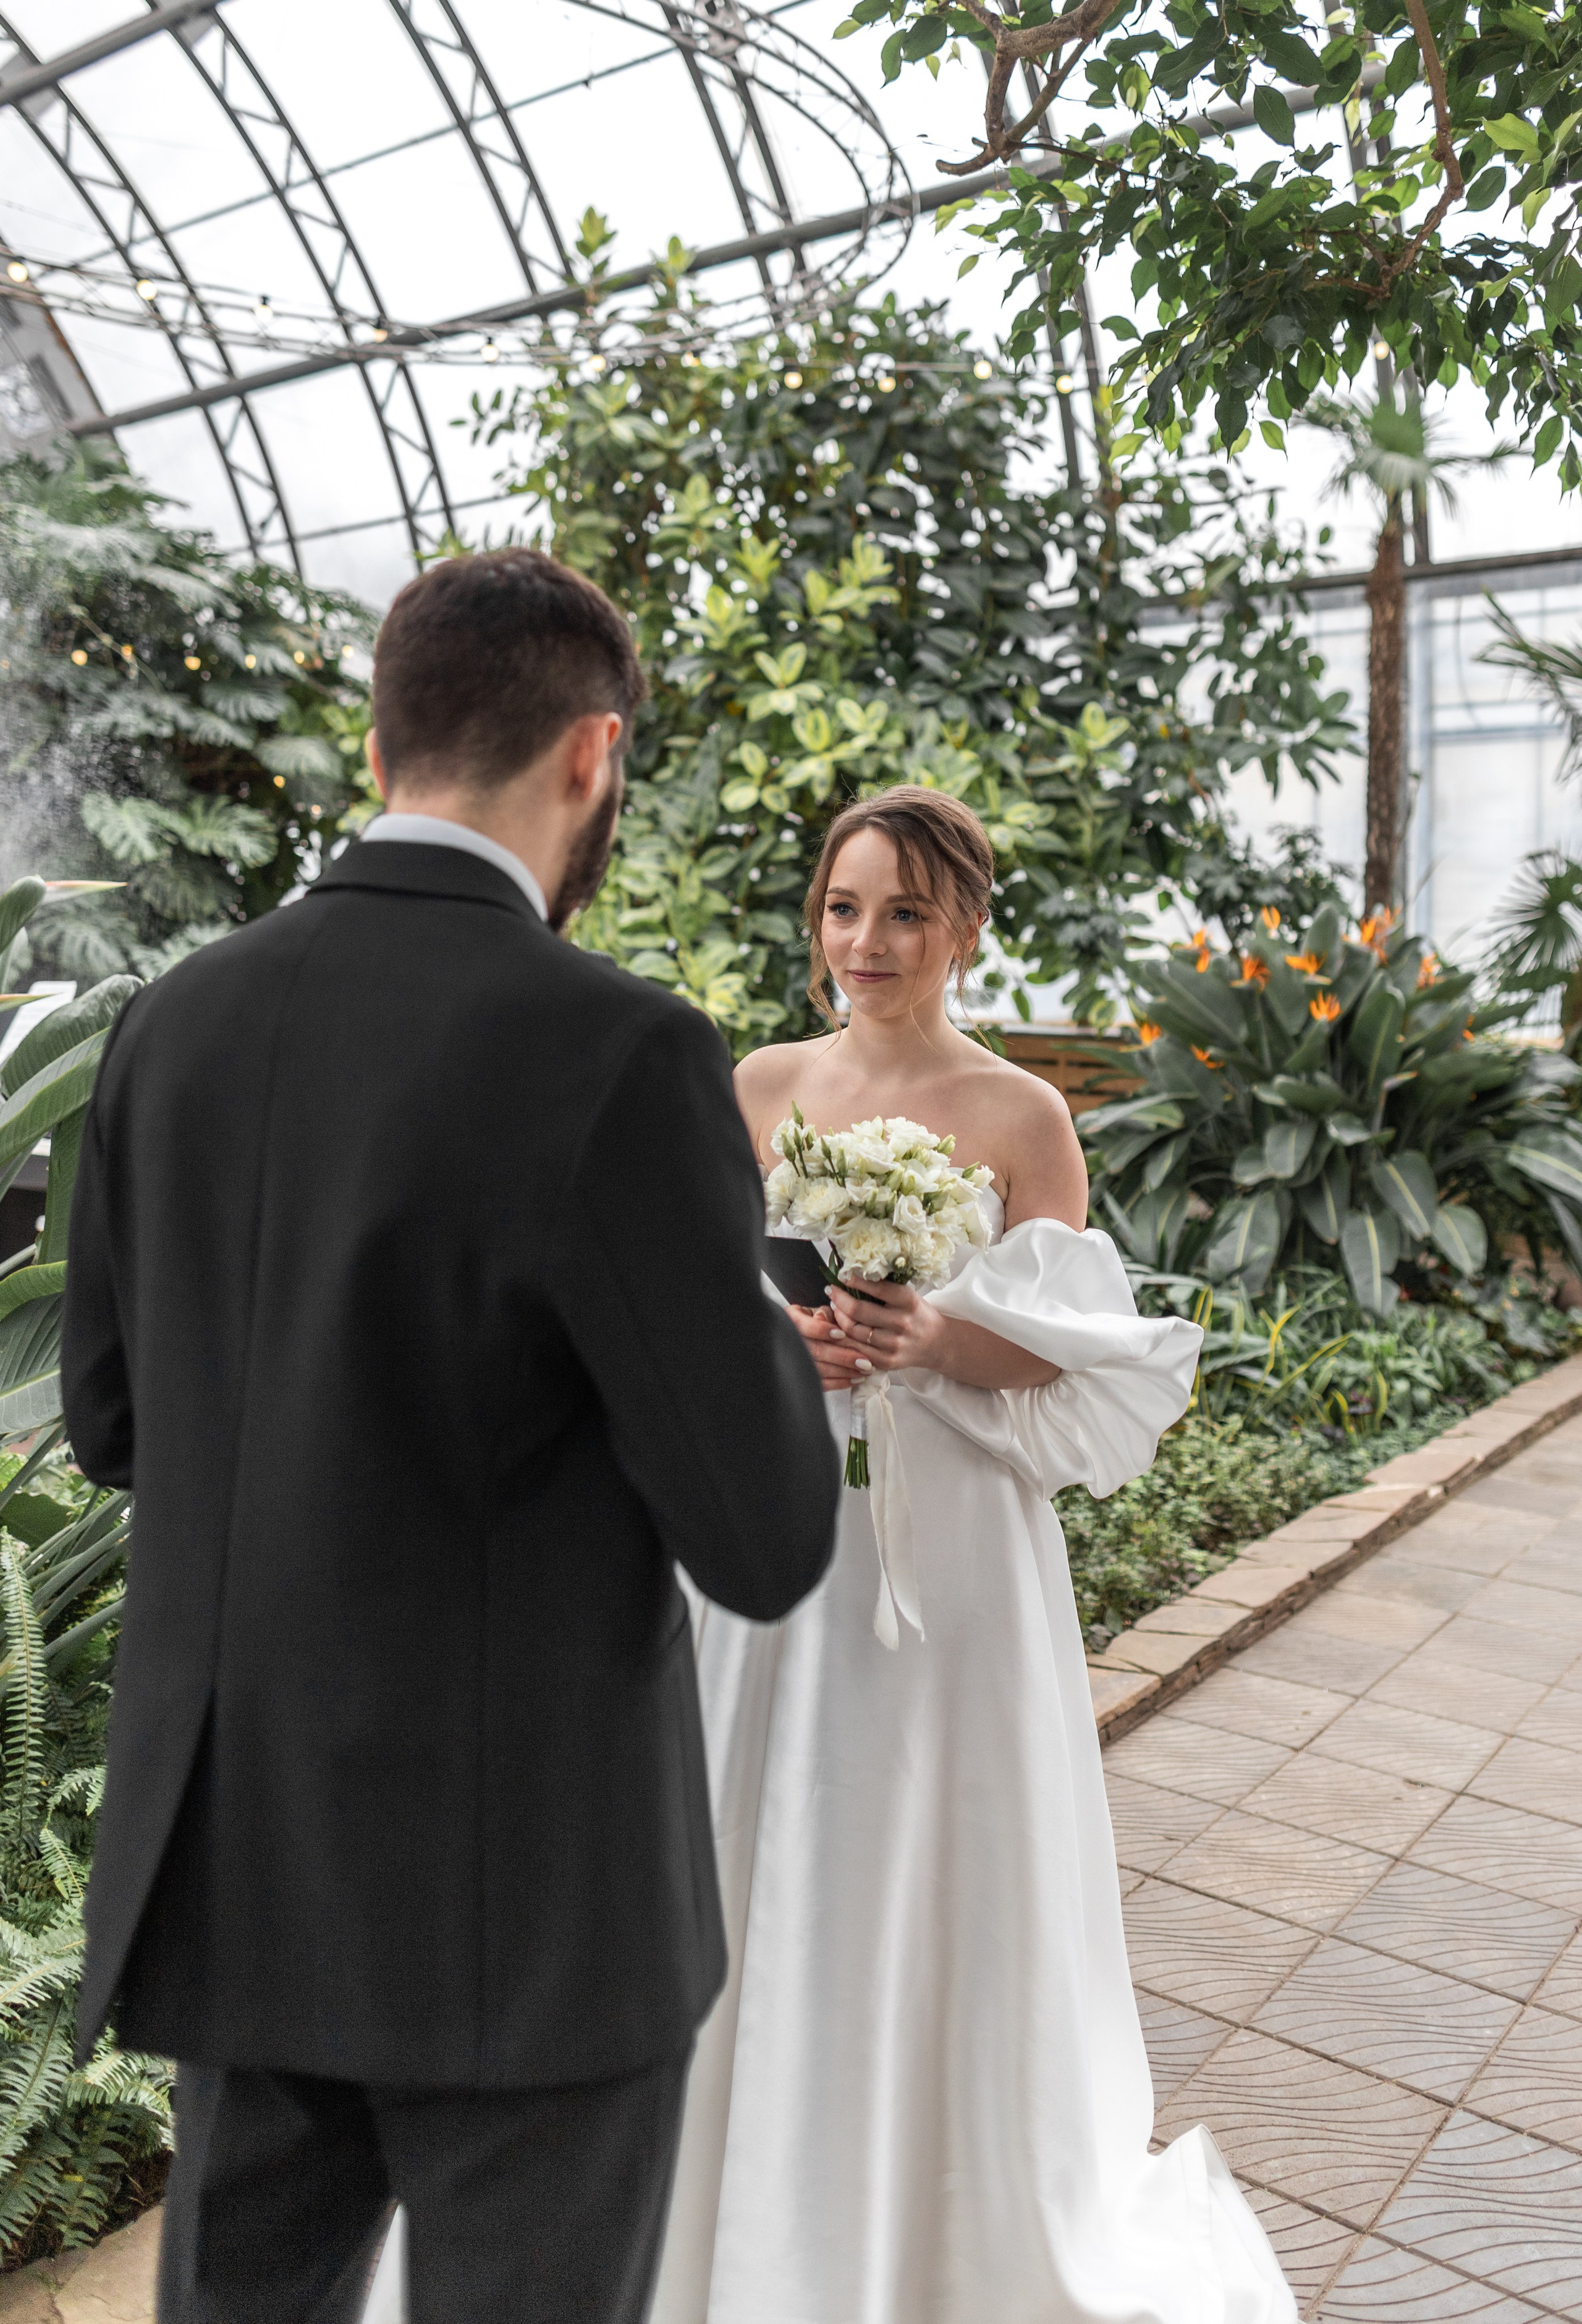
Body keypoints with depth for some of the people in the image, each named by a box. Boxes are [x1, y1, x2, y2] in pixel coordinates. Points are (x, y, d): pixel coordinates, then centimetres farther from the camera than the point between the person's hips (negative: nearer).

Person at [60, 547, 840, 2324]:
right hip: (525, 1898, -5)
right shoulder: (618, 1051, -21)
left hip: (228, 1865, 6)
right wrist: (735, 1259, 0)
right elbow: (763, 1544, -17)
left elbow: (111, 1423, 10)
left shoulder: (173, 1025, -2)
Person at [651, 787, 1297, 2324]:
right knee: (756, 1879, 10)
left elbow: (1069, 1356, -6)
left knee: (926, 1885, 7)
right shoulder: (758, 1090, 5)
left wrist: (938, 1338, -23)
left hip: (940, 1547, -3)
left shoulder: (1020, 1116, -4)